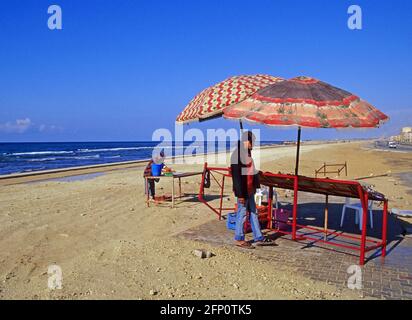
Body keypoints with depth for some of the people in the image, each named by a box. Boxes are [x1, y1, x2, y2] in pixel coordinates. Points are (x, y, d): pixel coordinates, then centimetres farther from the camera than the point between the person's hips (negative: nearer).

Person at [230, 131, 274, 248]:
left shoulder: (247, 152, 11)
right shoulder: (237, 154, -19)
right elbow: (236, 175, -22)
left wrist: (254, 186, 17)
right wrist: (240, 194, -22)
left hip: (250, 189, 10)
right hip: (243, 190, -10)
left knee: (253, 212, 14)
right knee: (242, 213, 2)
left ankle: (258, 238, 24)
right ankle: (239, 239, 17)